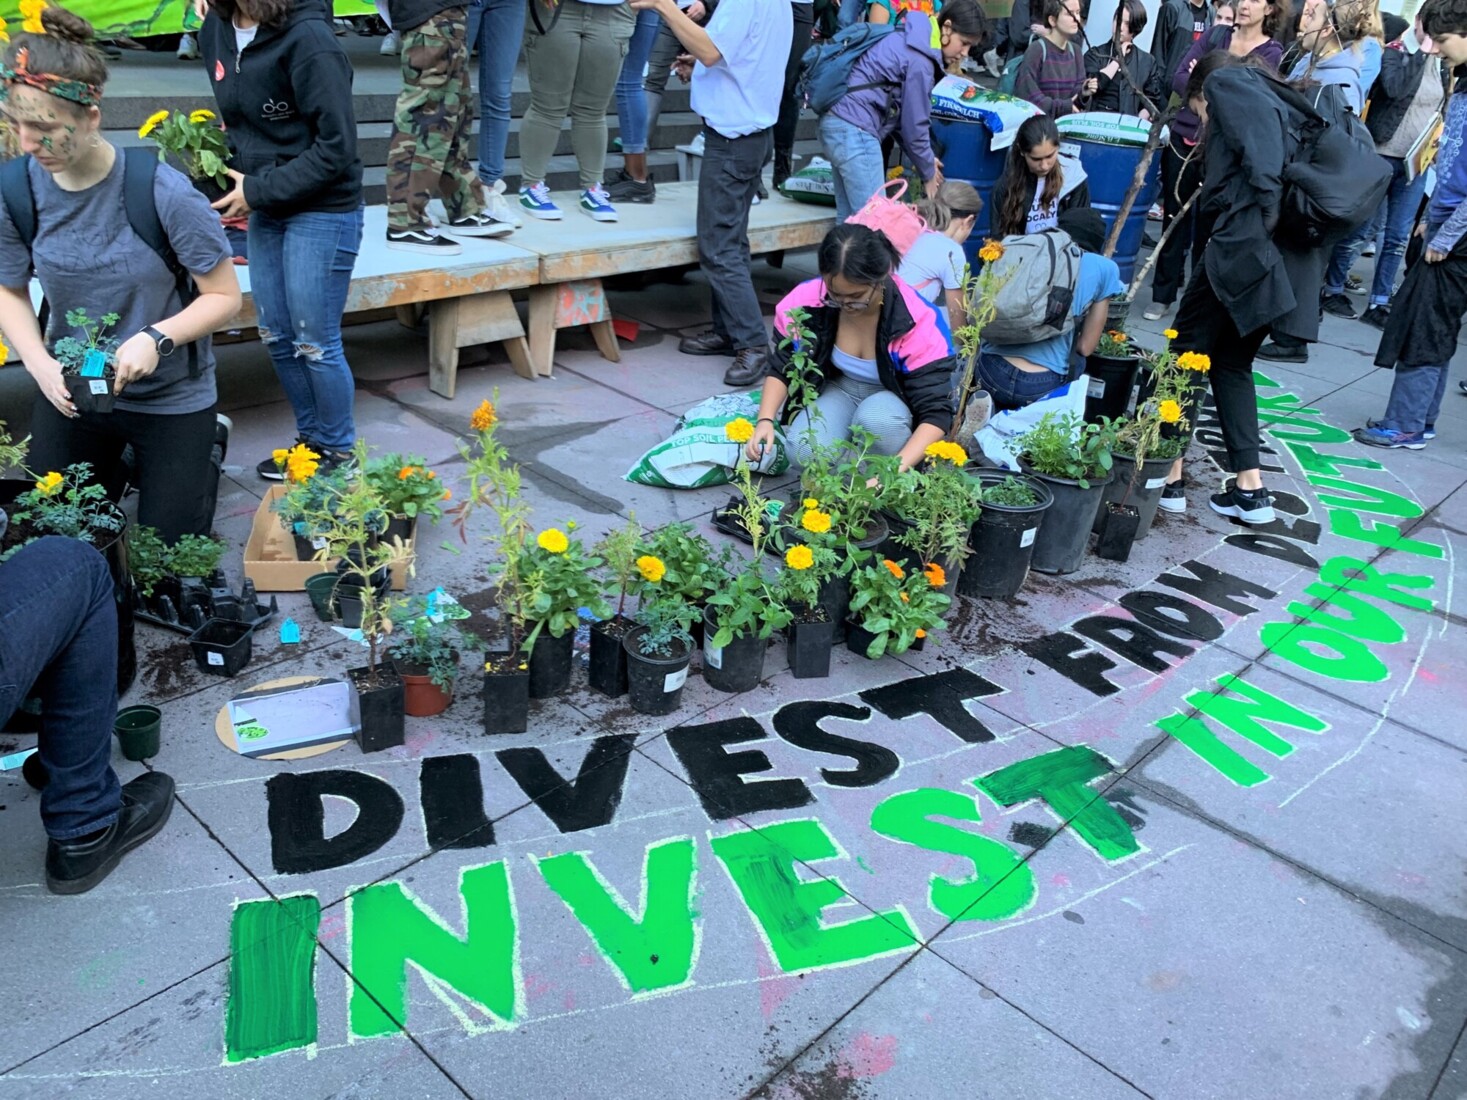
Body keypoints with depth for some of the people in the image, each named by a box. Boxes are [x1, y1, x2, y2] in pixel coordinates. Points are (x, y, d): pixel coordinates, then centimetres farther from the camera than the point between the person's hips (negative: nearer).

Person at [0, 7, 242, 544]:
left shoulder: (164, 193, -22)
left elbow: (224, 296, -15)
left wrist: (158, 338, -29)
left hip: (170, 398, -3)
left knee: (166, 553, 8)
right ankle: (121, 469, 41)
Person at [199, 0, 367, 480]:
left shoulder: (307, 39, -19)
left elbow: (336, 146, -19)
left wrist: (258, 190, -16)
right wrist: (231, 174, 1)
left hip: (322, 211, -7)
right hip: (264, 210, 7)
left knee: (314, 344, 0)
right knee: (276, 337, 13)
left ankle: (339, 452, 19)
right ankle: (311, 437, 31)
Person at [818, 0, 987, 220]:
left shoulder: (911, 39, 17)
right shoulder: (919, 59, -12)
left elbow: (902, 111, 20)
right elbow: (914, 121, -8)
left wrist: (924, 158, 19)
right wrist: (928, 172, 6)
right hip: (855, 129, -10)